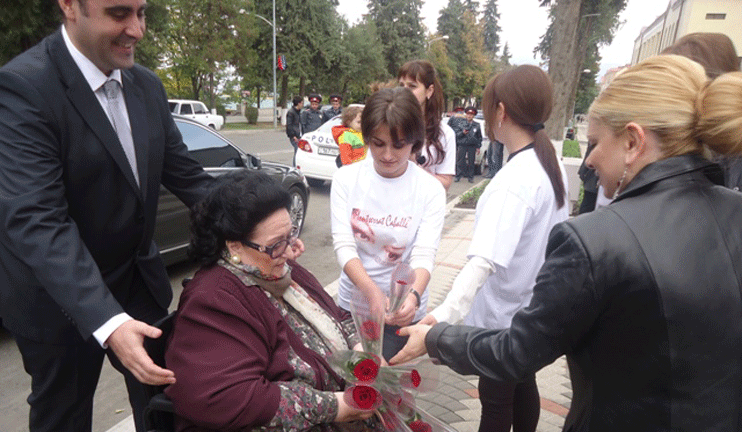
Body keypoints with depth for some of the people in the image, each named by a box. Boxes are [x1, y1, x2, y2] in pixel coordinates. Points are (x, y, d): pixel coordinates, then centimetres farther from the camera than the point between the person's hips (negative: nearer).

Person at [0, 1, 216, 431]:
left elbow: (185, 173, -2)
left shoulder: (147, 85, -1)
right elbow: (36, 221, -30)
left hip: (139, 279, 5)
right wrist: (107, 322, -41)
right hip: (60, 298, -5)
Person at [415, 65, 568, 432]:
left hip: (504, 314, -8)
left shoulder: (513, 180, -28)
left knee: (496, 400, 11)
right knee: (522, 386, 26)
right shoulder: (553, 165, -1)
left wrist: (445, 316, -48)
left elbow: (484, 260, -40)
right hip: (535, 307, 8)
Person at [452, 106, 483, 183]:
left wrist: (478, 147, 8)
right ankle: (458, 176, 10)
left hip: (472, 147, 1)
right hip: (462, 146, -1)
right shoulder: (460, 124, 4)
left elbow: (479, 137, 13)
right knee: (460, 162, 2)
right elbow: (456, 134, 3)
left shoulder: (476, 125, 9)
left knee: (471, 162, 4)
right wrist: (462, 133, -16)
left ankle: (470, 177, 12)